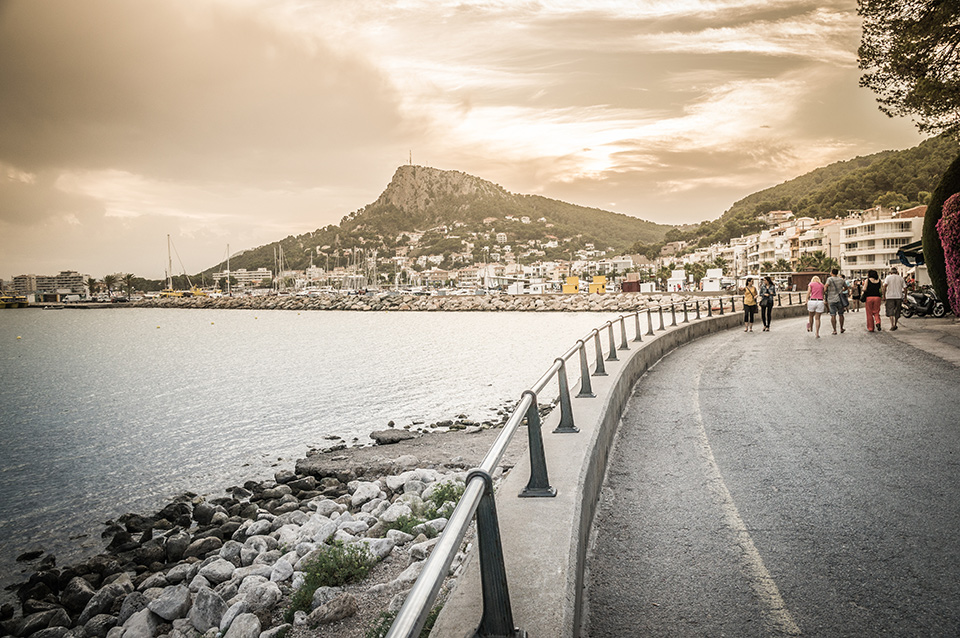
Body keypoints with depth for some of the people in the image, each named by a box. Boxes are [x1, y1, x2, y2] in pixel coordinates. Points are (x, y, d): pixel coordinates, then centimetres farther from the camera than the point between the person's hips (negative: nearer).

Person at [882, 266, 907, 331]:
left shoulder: (888, 277, 1)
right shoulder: (901, 278, 10)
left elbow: (885, 286, -14)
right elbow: (905, 288, 4)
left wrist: (883, 295, -10)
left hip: (890, 296, -3)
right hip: (899, 296, 3)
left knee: (890, 311, -4)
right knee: (897, 311, 13)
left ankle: (892, 325, -18)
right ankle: (895, 324, 22)